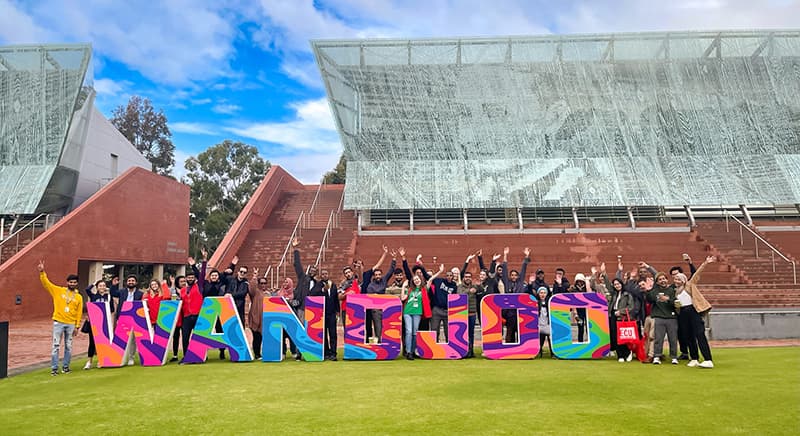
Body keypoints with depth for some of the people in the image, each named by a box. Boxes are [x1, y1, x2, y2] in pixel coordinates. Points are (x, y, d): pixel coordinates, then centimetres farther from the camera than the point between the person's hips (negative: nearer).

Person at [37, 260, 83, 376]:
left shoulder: (79, 297, 5)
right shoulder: (58, 291, 3)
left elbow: (79, 313, 5)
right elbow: (46, 283, -4)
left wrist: (77, 326, 2)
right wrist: (42, 272, -19)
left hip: (71, 324, 2)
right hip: (58, 322, -1)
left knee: (68, 346, 7)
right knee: (56, 346, -1)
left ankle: (65, 366, 17)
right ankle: (54, 368, 5)